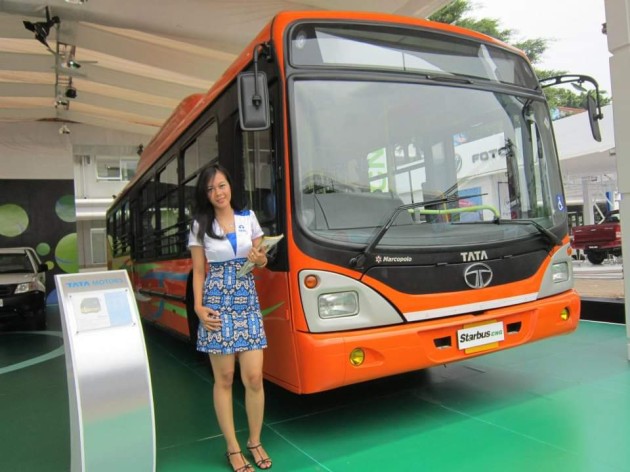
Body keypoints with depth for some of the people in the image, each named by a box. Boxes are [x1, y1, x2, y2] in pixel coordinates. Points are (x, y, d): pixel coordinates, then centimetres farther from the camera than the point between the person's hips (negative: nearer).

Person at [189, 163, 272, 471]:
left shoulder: (248, 218, 6)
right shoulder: (201, 226, 2)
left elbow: (261, 261, 14)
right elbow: (199, 272, 3)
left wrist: (259, 259, -9)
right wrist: (199, 307, -9)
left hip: (247, 302, 2)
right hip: (217, 305, -1)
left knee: (254, 377, 1)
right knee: (224, 379, 5)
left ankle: (255, 443, 21)